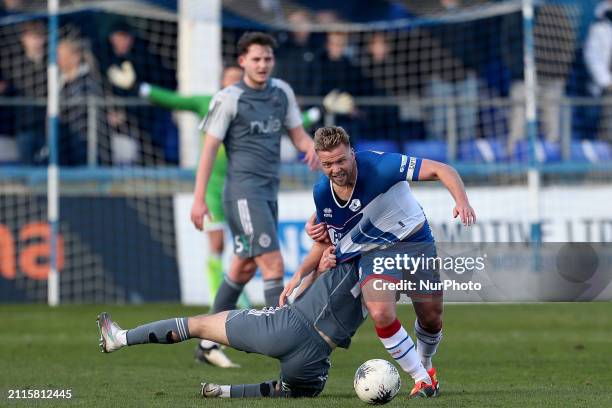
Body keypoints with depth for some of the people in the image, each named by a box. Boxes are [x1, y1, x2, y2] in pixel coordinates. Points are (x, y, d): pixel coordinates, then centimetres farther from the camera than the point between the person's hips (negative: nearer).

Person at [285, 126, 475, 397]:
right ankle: (420, 378, -5)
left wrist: (462, 201, -40)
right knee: (381, 313, -25)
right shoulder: (321, 193, -12)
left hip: (413, 240, -2)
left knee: (431, 318, 3)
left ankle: (425, 365, 39)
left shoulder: (378, 165, -26)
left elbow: (441, 170, -26)